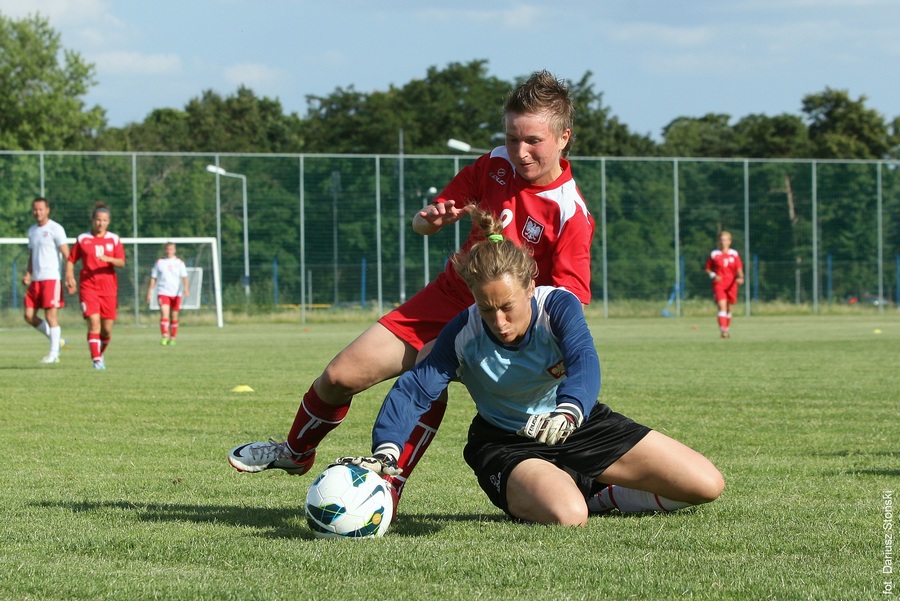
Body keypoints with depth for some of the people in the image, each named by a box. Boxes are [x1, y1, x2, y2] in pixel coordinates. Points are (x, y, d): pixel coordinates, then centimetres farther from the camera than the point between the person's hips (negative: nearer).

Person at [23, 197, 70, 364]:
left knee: (51, 314, -8)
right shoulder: (32, 231, 16)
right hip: (36, 280, 7)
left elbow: (66, 254, -10)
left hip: (51, 278, -7)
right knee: (29, 315, 2)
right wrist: (28, 274, 9)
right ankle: (57, 339, 16)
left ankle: (53, 353, -2)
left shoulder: (55, 229, -6)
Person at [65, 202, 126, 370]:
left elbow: (121, 263, -2)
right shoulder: (82, 239, 6)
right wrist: (69, 277, -6)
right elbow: (71, 260, 11)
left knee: (107, 329, 3)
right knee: (94, 322, -17)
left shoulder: (114, 240, 7)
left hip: (109, 287, 2)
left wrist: (108, 259, -22)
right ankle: (96, 360, -17)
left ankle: (100, 354, 29)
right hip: (88, 287, -2)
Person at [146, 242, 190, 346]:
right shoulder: (159, 262, 9)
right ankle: (165, 337, -25)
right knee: (164, 314, -18)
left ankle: (172, 339, 16)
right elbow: (153, 278, 10)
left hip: (176, 293, 1)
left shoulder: (179, 262, 7)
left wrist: (186, 288, -20)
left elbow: (184, 277, -2)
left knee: (174, 317, 6)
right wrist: (149, 293, 5)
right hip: (163, 293, -1)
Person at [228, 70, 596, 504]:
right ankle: (295, 452, 38)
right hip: (446, 296, 6)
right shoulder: (496, 166, -3)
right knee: (340, 376, 7)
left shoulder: (571, 214, -20)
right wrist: (432, 219, -16)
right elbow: (424, 220, 9)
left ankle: (388, 489, -31)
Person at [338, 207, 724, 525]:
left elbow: (584, 364, -39)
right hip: (507, 445, -2)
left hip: (582, 425, 2)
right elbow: (414, 390, -26)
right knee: (565, 516, -37)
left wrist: (569, 412, -62)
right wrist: (385, 452, -45)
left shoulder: (558, 305, -22)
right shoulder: (464, 334, -21)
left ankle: (597, 497, 11)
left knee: (707, 485, -8)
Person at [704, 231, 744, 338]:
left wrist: (740, 278, -18)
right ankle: (723, 331, -24)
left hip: (731, 284, 3)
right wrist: (713, 276, -11)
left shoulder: (734, 254, 4)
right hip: (719, 284, -3)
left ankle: (727, 329, 29)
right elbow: (708, 269, 9)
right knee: (722, 306, -18)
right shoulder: (714, 254, 1)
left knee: (729, 308, 12)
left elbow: (739, 269, 2)